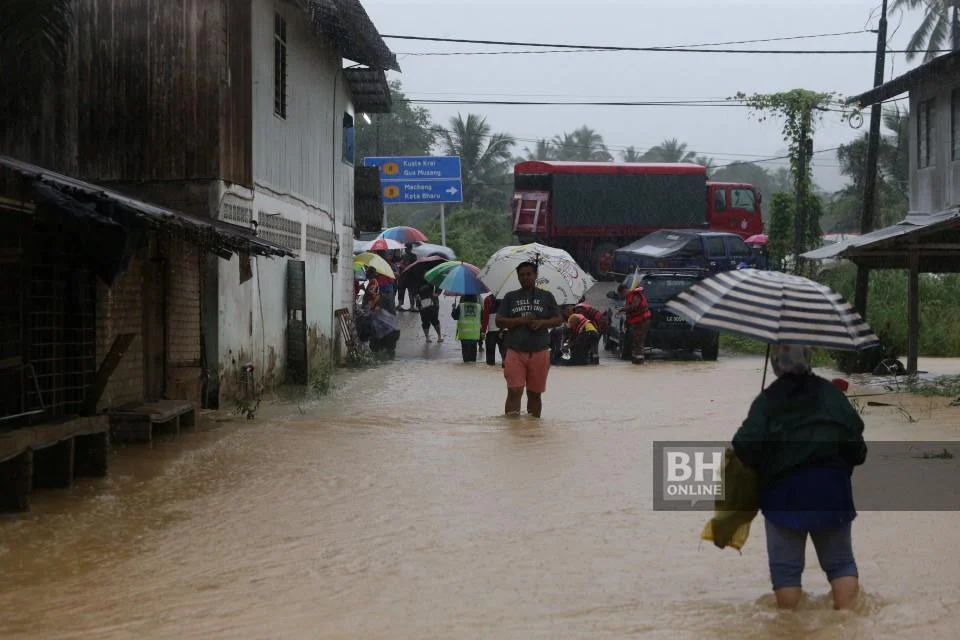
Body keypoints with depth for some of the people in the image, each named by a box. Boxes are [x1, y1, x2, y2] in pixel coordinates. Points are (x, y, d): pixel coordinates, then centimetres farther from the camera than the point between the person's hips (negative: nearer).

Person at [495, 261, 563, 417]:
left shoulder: (546, 296, 11)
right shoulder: (510, 297, 10)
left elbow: (558, 320, 8)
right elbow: (499, 321, 3)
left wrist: (541, 323, -11)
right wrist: (521, 320, -11)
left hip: (539, 351, 1)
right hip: (515, 351, -1)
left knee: (535, 393, 9)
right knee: (514, 392, -11)